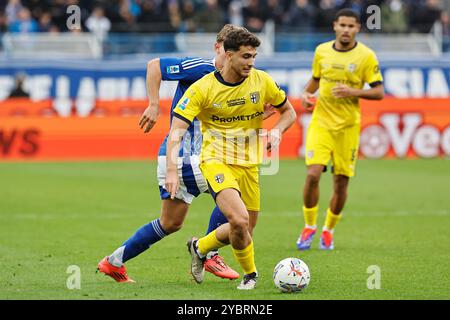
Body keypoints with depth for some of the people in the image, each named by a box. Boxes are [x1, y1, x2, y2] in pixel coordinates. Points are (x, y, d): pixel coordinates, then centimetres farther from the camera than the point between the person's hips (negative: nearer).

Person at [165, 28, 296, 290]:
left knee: (244, 231, 9)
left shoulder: (262, 81, -3)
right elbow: (177, 131, -15)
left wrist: (277, 130, -10)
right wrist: (172, 171, -28)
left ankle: (200, 247, 38)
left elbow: (288, 111, 12)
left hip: (249, 163, 5)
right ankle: (250, 273, 1)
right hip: (216, 160, -5)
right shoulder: (203, 88, -13)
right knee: (239, 219, -25)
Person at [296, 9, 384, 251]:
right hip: (321, 122, 1)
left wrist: (353, 91, -21)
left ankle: (328, 231, 23)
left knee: (341, 182, 3)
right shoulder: (322, 51, 4)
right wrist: (307, 93, 1)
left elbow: (379, 92, -6)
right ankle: (309, 227, 5)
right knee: (313, 174, -14)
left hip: (348, 126, -1)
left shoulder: (366, 56, -5)